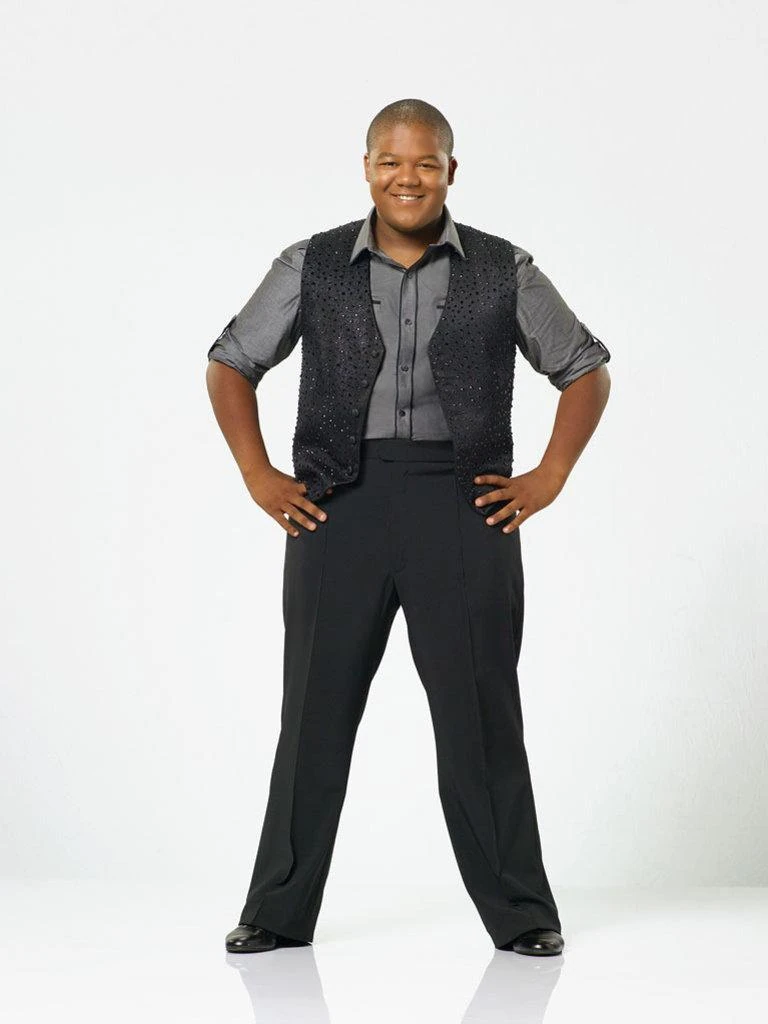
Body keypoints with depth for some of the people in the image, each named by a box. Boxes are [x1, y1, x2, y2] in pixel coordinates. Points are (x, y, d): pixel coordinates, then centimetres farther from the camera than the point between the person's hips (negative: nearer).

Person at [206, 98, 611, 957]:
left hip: (464, 502, -1)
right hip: (338, 502, 1)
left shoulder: (504, 272, 3)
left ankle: (519, 913, 14)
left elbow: (587, 371, 12)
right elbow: (230, 365, 13)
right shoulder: (311, 267, 4)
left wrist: (549, 478, 2)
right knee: (316, 709, 7)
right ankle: (280, 911, 18)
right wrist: (259, 478, 4)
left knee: (480, 712, 3)